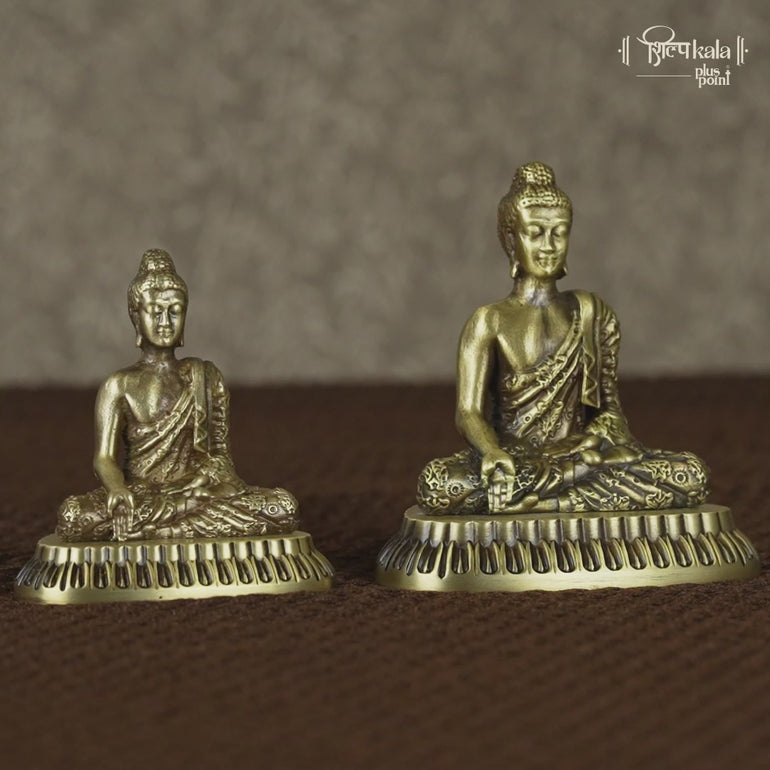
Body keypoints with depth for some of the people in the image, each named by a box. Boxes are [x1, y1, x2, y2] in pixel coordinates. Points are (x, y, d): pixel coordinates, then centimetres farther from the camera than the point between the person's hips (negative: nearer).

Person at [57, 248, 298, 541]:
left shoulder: (205, 376, 15)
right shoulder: (120, 386, 8)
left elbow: (219, 450, 16)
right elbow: (104, 458, -2)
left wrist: (213, 474, -8)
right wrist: (118, 491, -24)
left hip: (194, 489, 2)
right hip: (140, 495, -2)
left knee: (284, 507, -24)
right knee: (73, 516, -35)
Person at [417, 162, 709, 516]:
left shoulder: (590, 313, 14)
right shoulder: (489, 322, 6)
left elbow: (610, 407, 13)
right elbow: (469, 412, -4)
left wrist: (592, 439, -12)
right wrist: (493, 453, -27)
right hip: (513, 458, -2)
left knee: (692, 475, -23)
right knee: (437, 484, -36)